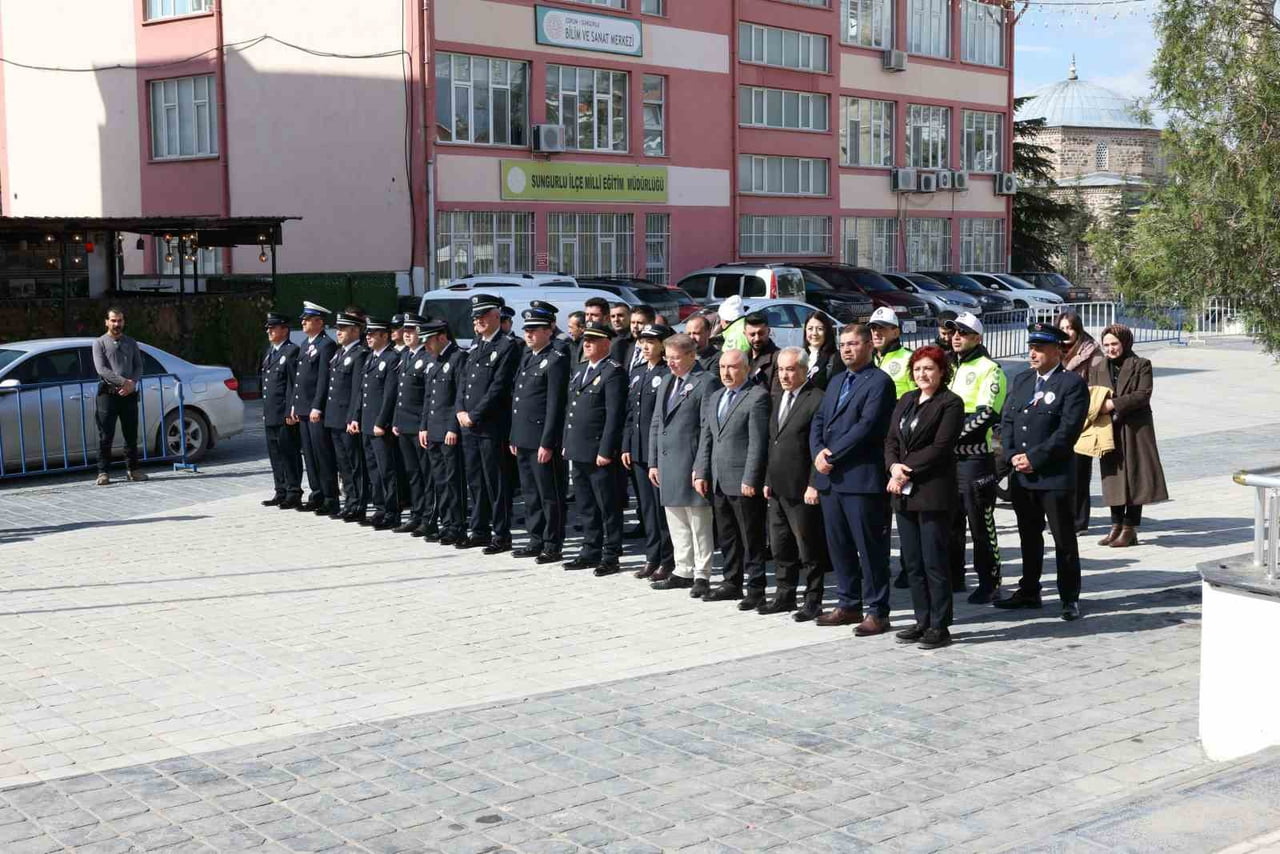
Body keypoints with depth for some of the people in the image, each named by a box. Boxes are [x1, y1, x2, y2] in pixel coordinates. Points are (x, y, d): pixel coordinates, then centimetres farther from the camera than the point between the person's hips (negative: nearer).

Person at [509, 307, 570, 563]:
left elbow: (555, 405, -15)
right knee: (531, 494, 14)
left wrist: (547, 443, -18)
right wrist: (514, 437, 16)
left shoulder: (556, 360, -11)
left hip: (542, 440, -9)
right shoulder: (527, 358, 16)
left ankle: (553, 546, 5)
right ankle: (536, 541, 23)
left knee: (550, 494, -1)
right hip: (523, 440, 9)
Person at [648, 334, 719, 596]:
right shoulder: (667, 382, 17)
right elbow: (656, 424, 19)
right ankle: (683, 571, 22)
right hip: (667, 465, 8)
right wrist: (653, 462, 14)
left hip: (691, 465, -8)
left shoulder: (706, 382, -9)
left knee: (699, 523, 0)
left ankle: (702, 575, 6)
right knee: (676, 524, 13)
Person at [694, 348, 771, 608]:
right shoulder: (713, 398, 16)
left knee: (751, 538, 0)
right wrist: (701, 473, 8)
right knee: (726, 536, 15)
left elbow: (758, 442, -14)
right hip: (718, 482, 8)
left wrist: (750, 479, -17)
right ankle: (732, 583, 25)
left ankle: (756, 589, 6)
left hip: (743, 482, -7)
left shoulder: (757, 396, -9)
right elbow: (706, 438, 16)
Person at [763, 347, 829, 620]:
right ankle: (785, 595, 26)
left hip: (802, 489, -8)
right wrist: (768, 480, 16)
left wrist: (814, 485, -18)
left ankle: (813, 600, 11)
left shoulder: (817, 400, -12)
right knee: (780, 546, 15)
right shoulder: (779, 399, 15)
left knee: (810, 549, 2)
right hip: (778, 488, 8)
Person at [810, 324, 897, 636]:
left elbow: (867, 426, -17)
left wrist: (832, 454, -15)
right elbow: (819, 421, 15)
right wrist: (818, 452, -4)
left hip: (862, 478, -8)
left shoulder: (879, 382, -7)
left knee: (870, 548, -2)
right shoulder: (836, 383, 20)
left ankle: (877, 611, 4)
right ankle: (848, 604, 23)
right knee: (839, 545, 13)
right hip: (830, 478, 8)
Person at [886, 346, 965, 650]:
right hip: (904, 493, 7)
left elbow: (940, 447, -13)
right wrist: (894, 466, -8)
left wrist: (906, 472, -14)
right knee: (912, 562, 10)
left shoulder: (950, 403, -5)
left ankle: (939, 626, 3)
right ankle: (923, 621, 18)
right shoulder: (905, 401, 17)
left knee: (934, 562, -3)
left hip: (933, 493, -7)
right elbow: (891, 439, 12)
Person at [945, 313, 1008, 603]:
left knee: (980, 524, -3)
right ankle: (953, 577, 26)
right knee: (951, 521, 15)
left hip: (974, 457, -7)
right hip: (947, 457, 7)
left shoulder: (989, 369, -7)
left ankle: (989, 583, 3)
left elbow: (986, 414, -17)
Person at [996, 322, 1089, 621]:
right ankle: (1029, 592, 26)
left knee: (1064, 540, 2)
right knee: (1029, 537, 16)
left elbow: (1068, 431, -15)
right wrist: (1012, 455, -5)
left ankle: (1069, 598, 10)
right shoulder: (1021, 381, 13)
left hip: (1055, 476, -6)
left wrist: (1034, 458, -17)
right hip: (1020, 475, 6)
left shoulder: (1072, 384, -8)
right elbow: (1006, 420, 11)